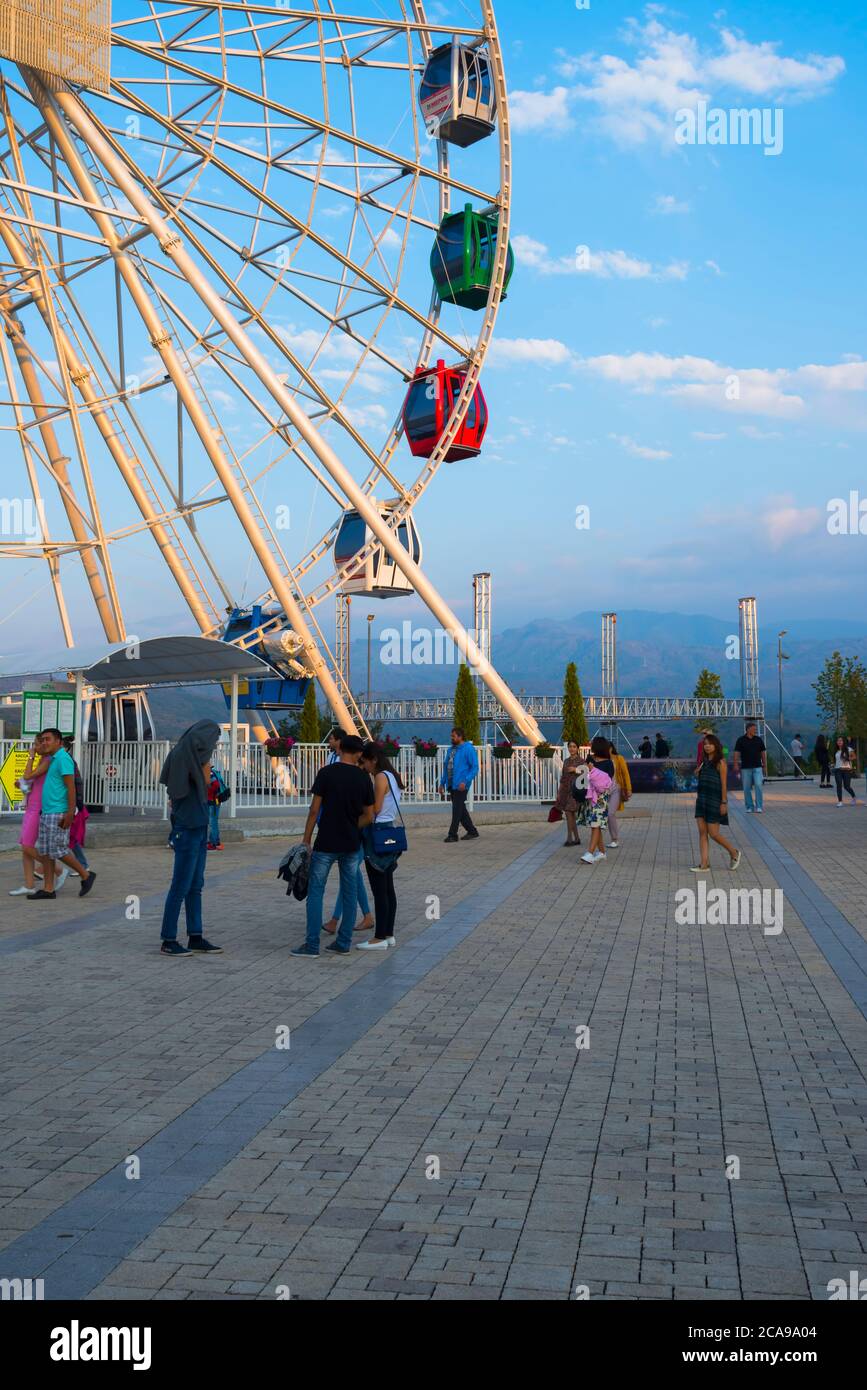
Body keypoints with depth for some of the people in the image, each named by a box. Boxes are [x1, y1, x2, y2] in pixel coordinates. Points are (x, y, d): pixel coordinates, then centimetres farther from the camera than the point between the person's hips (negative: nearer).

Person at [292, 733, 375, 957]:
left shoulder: (326, 773, -9)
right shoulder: (364, 778, 1)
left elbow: (314, 810, -8)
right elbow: (368, 816, 5)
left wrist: (306, 840, -1)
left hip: (326, 844, -3)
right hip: (352, 845, 3)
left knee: (315, 892, 2)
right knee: (349, 893, 10)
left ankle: (312, 945, -1)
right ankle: (344, 943, 13)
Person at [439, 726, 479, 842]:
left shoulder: (468, 749, -8)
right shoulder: (451, 749, 15)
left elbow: (475, 767, -12)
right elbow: (446, 766, 21)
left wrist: (465, 781, -22)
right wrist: (442, 783, 16)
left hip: (460, 786, -8)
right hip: (451, 785, 8)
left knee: (457, 810, -6)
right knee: (461, 810, 12)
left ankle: (452, 835, -1)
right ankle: (472, 832, 22)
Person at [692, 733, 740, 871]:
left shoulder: (720, 763, -9)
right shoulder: (704, 762, 11)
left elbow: (724, 784, -11)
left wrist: (724, 803, -15)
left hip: (715, 801, -7)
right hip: (702, 800, 7)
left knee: (713, 834, -4)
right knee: (702, 832, 1)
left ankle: (734, 853, 18)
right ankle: (704, 864, 2)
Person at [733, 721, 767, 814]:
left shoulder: (759, 740, 7)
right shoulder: (741, 740, 0)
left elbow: (763, 753, 12)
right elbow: (737, 753, 0)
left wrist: (765, 766, 10)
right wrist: (736, 765, -9)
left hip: (757, 767, 1)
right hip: (745, 768, -1)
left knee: (758, 786, -10)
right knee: (747, 788, 3)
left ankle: (759, 807, -6)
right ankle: (749, 807, 13)